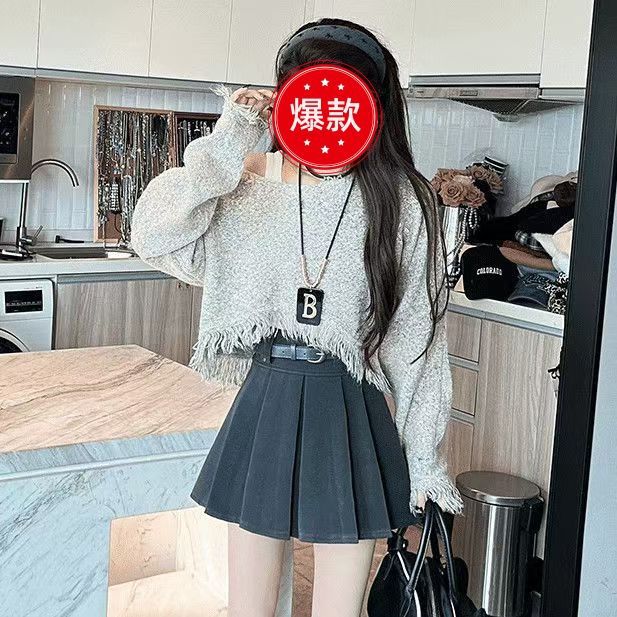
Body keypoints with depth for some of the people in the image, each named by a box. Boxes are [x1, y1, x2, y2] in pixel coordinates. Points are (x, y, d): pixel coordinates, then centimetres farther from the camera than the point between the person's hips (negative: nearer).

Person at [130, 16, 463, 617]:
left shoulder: (402, 202, -4)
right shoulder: (250, 183, 0)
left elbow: (418, 332, -2)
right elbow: (153, 238, -12)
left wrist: (425, 462, -2)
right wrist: (226, 146, -14)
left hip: (351, 417, -1)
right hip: (261, 407, 2)